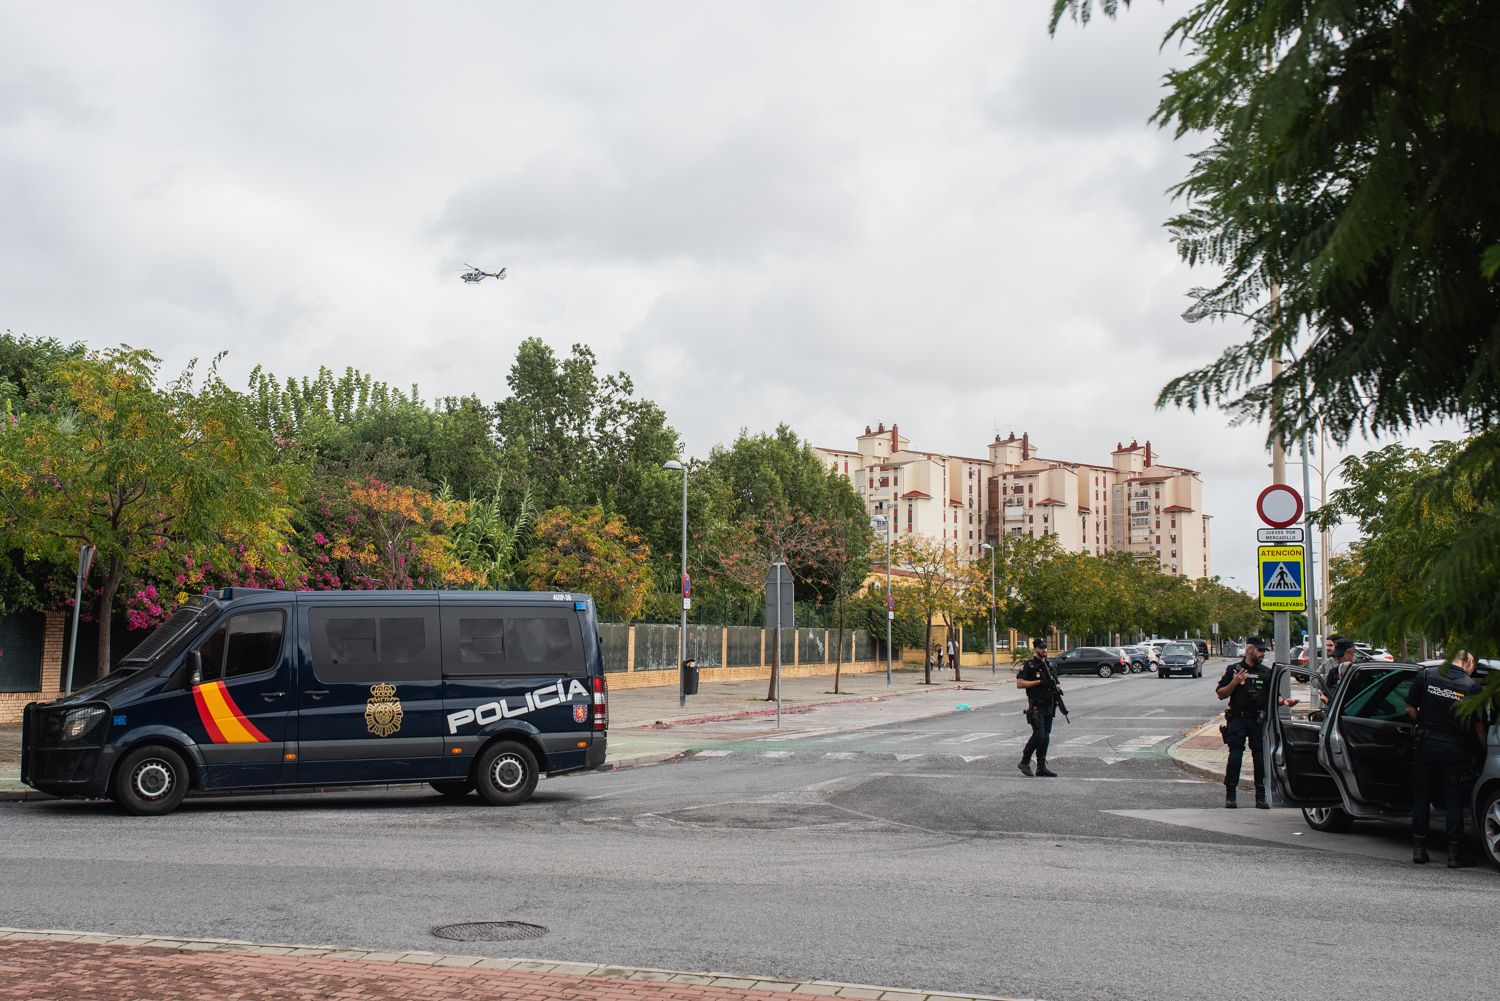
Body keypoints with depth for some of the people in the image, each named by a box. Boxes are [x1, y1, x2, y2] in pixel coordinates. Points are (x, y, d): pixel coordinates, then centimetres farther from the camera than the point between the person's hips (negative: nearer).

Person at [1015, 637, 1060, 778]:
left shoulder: (1049, 665, 14)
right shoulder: (1028, 666, -6)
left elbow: (1054, 682, 23)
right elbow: (1019, 683, -15)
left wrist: (1058, 689, 0)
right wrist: (1039, 682, -18)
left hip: (1049, 706, 7)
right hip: (1036, 706, -7)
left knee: (1046, 737, 6)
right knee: (1039, 735, -14)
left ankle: (1041, 767, 10)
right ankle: (1024, 762, 1)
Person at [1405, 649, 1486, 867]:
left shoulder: (1425, 675, -1)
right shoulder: (1471, 685, -6)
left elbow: (1410, 709, 1)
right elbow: (1479, 726, -1)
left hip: (1426, 744, 2)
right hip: (1454, 749, -1)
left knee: (1421, 796, 11)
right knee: (1454, 799, 6)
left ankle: (1419, 850, 12)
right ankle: (1455, 854, 7)